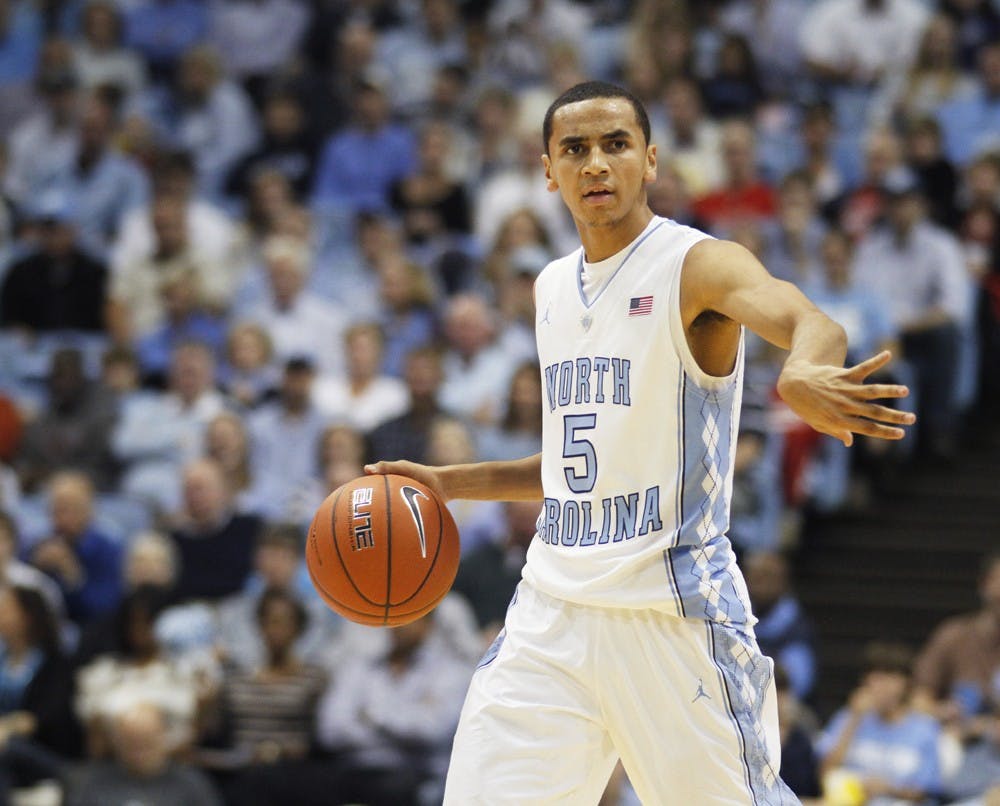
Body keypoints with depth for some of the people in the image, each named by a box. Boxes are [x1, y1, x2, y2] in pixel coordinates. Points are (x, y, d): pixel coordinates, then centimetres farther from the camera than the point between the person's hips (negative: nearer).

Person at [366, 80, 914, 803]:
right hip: (555, 602, 6)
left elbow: (810, 323, -30)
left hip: (673, 605, -6)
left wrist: (803, 373, -54)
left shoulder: (698, 266, -8)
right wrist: (448, 483, 17)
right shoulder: (554, 288, 15)